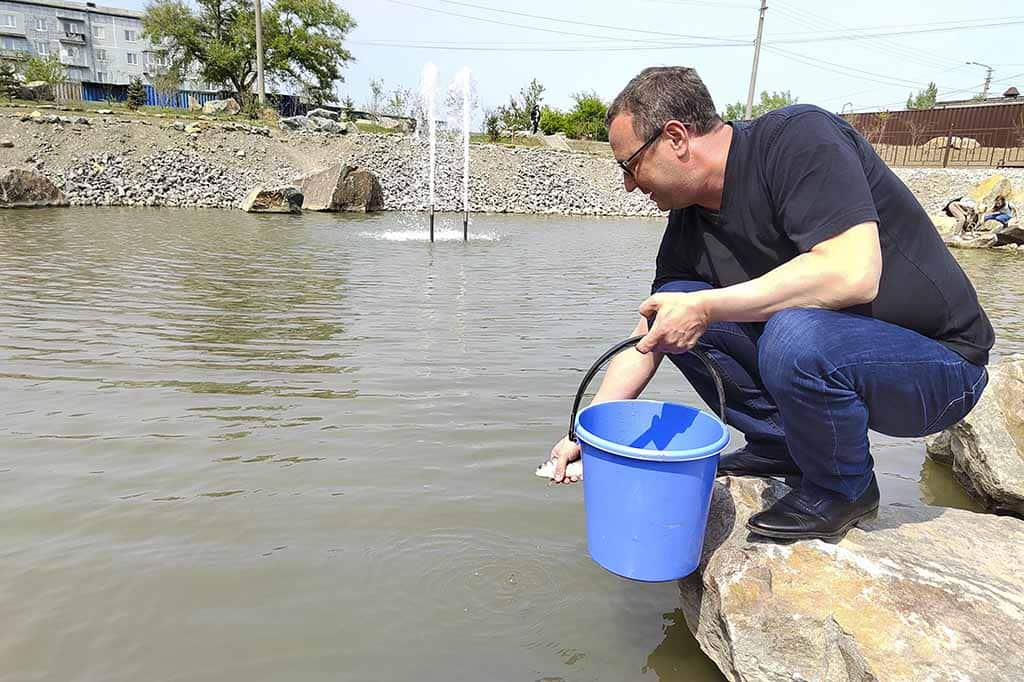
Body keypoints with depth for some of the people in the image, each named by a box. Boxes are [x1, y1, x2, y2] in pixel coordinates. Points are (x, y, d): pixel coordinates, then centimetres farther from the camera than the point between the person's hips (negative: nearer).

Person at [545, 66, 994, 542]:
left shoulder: (799, 137, -21)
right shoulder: (688, 224, 0)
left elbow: (854, 274, -35)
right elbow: (647, 338, 6)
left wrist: (704, 307, -30)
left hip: (937, 364, -6)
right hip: (822, 349, 7)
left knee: (795, 334, -36)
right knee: (673, 313, -5)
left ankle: (846, 489, -7)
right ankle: (780, 444, 6)